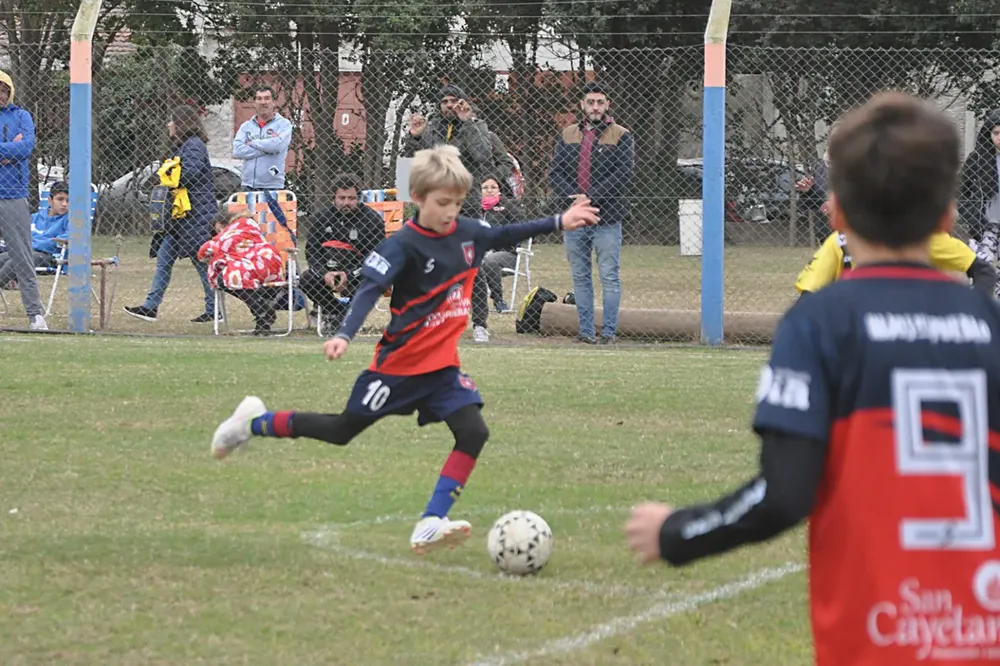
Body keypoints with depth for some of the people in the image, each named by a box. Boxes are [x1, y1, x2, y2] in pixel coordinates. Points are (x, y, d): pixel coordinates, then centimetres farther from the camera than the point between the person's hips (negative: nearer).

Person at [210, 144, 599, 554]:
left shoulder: (468, 233, 1)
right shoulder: (403, 245, -19)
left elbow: (504, 236, 21)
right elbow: (370, 290, -29)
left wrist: (558, 223, 21)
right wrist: (345, 335, -44)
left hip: (442, 365, 6)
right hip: (400, 363, -6)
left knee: (473, 432, -14)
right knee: (343, 431, 6)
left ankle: (431, 525, -15)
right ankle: (254, 424, 27)